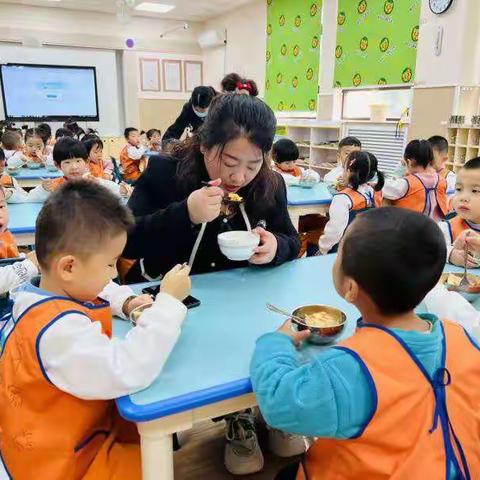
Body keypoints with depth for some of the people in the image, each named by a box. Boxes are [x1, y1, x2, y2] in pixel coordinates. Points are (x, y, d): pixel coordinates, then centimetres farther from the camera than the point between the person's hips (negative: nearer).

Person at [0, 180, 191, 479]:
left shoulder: (59, 293, -4)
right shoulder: (58, 329, -35)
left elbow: (104, 292, 18)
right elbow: (129, 371, -42)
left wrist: (126, 303, -4)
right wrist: (168, 301, -34)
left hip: (84, 419, 9)